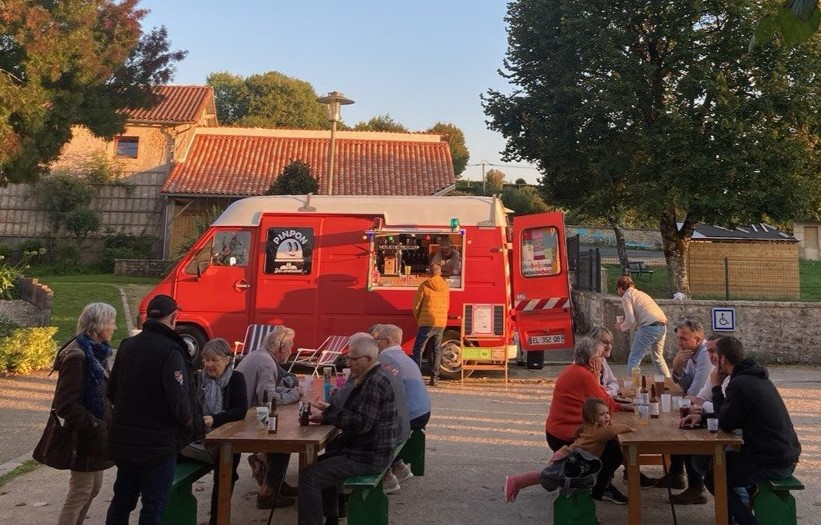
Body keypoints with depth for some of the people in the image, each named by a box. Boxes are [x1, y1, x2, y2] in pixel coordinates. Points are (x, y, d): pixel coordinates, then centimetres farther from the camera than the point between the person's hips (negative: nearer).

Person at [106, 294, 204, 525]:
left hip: (123, 438, 7)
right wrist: (192, 426, -6)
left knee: (122, 498, 20)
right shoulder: (170, 350, -19)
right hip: (157, 442, -7)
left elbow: (112, 392, 11)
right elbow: (179, 402, -23)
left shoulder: (127, 345, 4)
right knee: (154, 505, 5)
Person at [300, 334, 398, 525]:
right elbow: (354, 415, 16)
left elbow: (361, 423, -27)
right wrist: (326, 416, 2)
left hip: (367, 458, -11)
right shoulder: (370, 377, 11)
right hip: (366, 449, 11)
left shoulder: (376, 383, -21)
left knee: (309, 477, -15)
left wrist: (329, 409, -21)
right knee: (322, 463, 29)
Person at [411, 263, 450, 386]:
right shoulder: (446, 286, 8)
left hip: (427, 323, -5)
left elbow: (416, 305, -3)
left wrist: (418, 319, 13)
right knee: (436, 350, 13)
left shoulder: (424, 285, -7)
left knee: (418, 350, 2)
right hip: (442, 323, 5)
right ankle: (434, 377, 11)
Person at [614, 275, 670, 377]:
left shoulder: (626, 296, 2)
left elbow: (630, 320, -9)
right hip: (662, 326, 9)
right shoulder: (641, 293, 27)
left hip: (650, 327, -8)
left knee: (634, 359, -5)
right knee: (658, 357, 26)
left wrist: (621, 327, 9)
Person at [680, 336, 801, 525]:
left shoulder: (739, 384, -23)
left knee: (713, 478, 3)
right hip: (786, 454, 9)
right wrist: (702, 417, 8)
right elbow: (733, 416, 18)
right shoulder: (756, 376, 9)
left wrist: (716, 387, -7)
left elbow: (725, 423, -14)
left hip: (773, 463, -9)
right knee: (723, 459, 24)